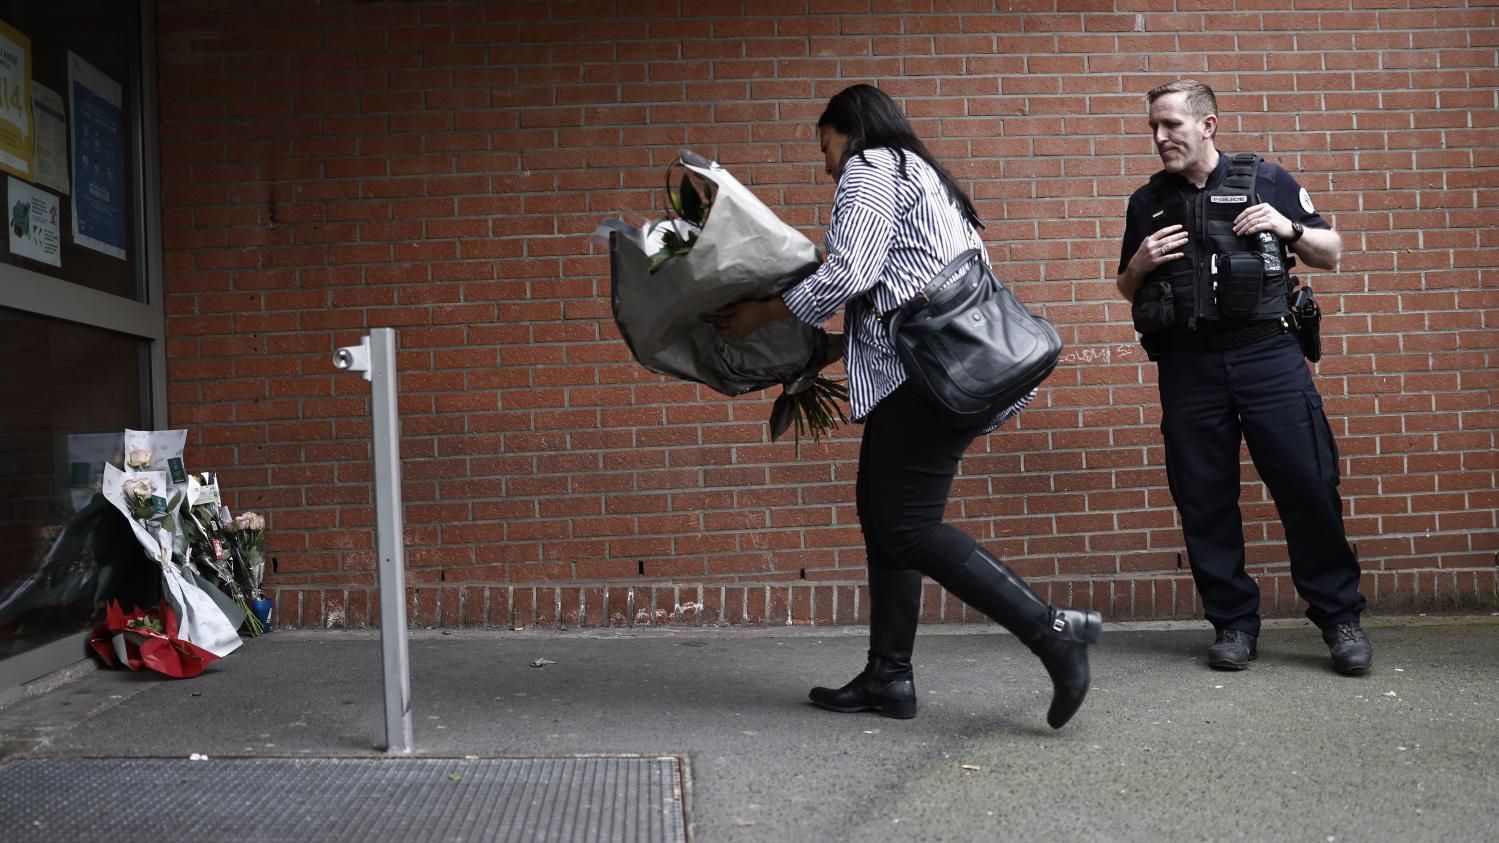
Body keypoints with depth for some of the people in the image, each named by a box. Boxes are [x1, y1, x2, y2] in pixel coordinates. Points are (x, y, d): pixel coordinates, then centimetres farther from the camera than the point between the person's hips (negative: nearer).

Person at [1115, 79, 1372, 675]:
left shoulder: (1265, 180, 6)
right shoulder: (1147, 202, 12)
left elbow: (1331, 253, 12)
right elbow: (1127, 290, 19)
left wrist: (1290, 229, -7)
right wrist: (1139, 264, -3)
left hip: (1267, 356, -2)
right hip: (1188, 367, 2)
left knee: (1308, 487, -2)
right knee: (1205, 502, 4)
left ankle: (1340, 618, 13)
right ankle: (1233, 623, 16)